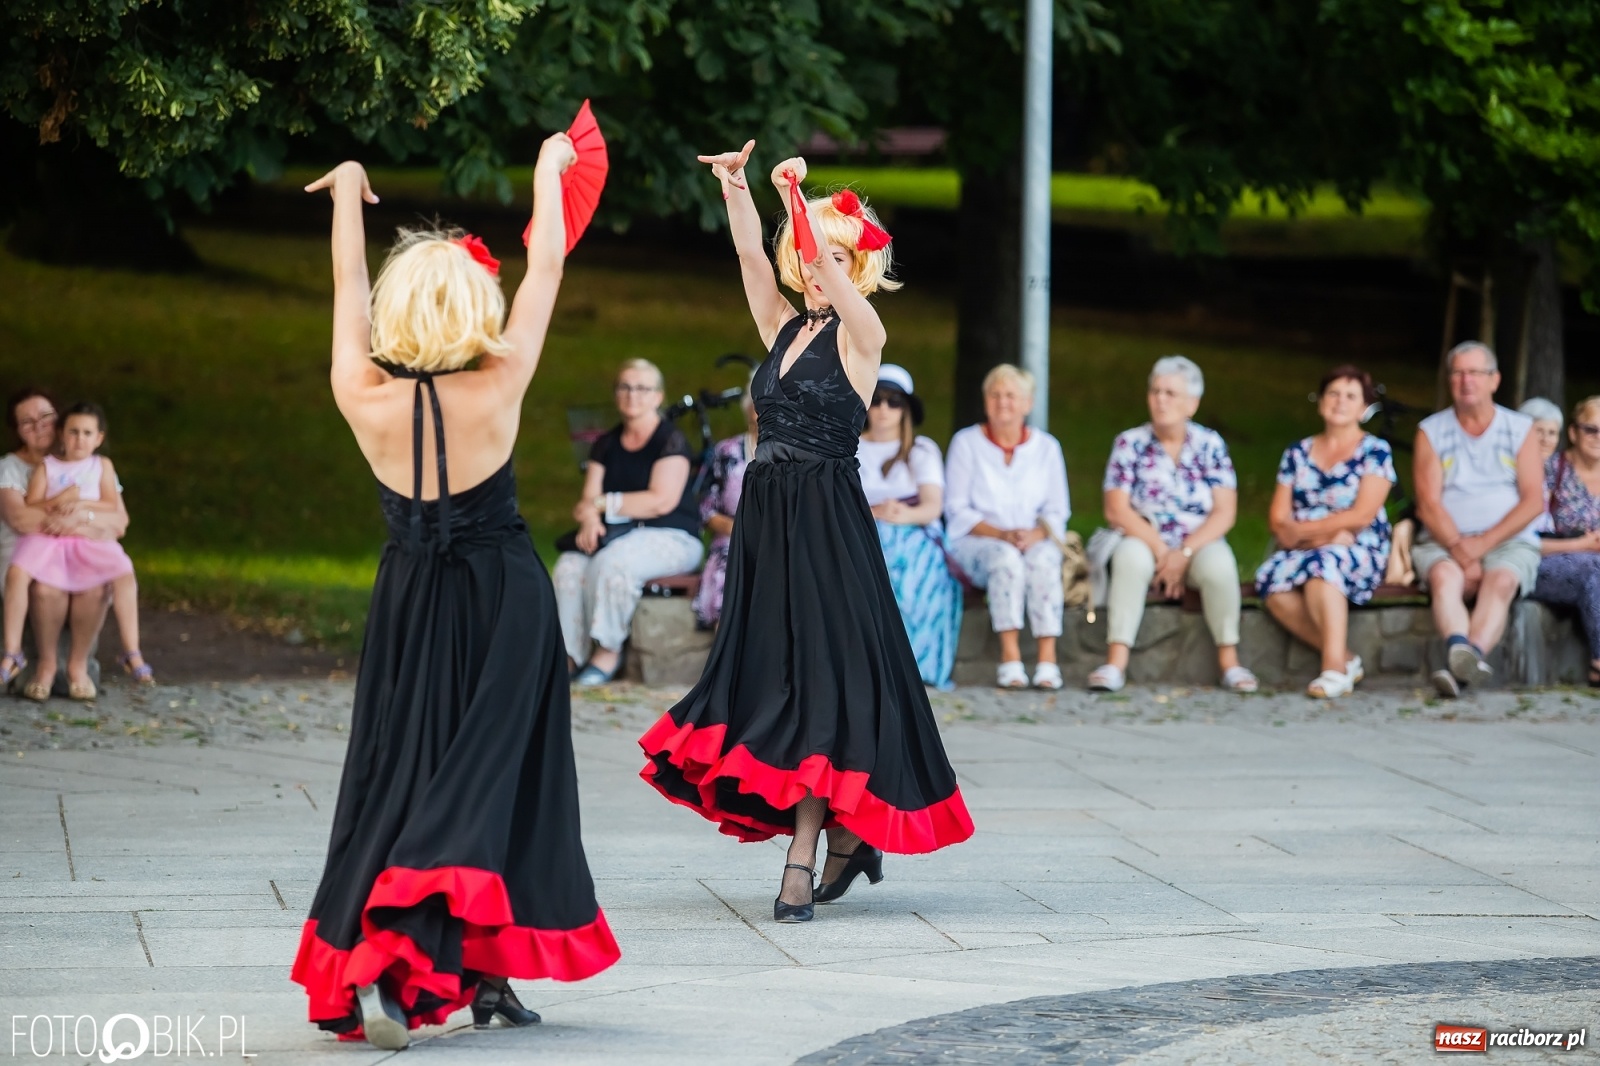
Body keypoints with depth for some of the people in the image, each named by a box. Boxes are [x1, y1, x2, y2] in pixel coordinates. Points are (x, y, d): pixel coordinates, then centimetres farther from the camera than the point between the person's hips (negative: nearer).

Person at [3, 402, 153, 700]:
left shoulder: (102, 466, 16)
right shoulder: (46, 467, 14)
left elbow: (114, 508, 5)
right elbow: (29, 509, 3)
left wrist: (82, 504, -10)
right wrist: (58, 502, -15)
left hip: (90, 538, 0)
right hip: (48, 536, 0)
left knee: (124, 575, -27)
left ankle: (132, 653, -20)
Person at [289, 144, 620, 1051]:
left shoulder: (364, 399, -13)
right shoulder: (495, 391, -18)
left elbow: (349, 289, 3)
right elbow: (546, 271, -7)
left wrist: (348, 194, 18)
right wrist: (550, 168, 8)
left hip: (412, 599, 3)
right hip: (502, 595, -2)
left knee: (397, 771, 9)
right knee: (486, 773, 2)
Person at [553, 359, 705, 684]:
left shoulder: (670, 440, -6)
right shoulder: (606, 444, 13)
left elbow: (662, 501, -17)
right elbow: (590, 498, 4)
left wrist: (604, 504, -13)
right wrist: (589, 520, -21)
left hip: (672, 539, -6)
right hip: (619, 535, 6)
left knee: (612, 561, -35)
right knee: (570, 565, -24)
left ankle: (608, 652, -23)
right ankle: (570, 654, -22)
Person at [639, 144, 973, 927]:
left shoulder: (860, 334, -3)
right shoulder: (784, 329, 13)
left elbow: (829, 267, -19)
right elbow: (751, 254, 4)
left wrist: (799, 199, -27)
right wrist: (735, 187, -8)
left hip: (826, 522, -7)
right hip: (765, 516, 7)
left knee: (816, 675, -9)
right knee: (767, 671, 6)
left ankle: (804, 855, -12)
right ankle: (847, 835, 17)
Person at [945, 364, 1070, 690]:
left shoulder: (1046, 446, 12)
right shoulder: (966, 443, 7)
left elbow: (1057, 511, 8)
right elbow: (957, 511, 1)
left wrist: (1034, 535, -14)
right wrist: (1001, 534, -14)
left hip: (1035, 542, 1)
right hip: (977, 544, -1)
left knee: (1042, 559, -34)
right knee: (1006, 558, -36)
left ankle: (1048, 659, -41)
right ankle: (1010, 657, -40)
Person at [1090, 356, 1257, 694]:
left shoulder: (1210, 445, 2)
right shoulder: (1130, 444, 2)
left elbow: (1225, 513, -5)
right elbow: (1117, 510, -6)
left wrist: (1185, 553, -19)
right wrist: (1160, 550, -18)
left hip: (1199, 544, 0)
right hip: (1146, 542, 0)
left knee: (1219, 563, -33)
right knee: (1130, 556, -34)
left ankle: (1229, 662, -22)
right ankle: (1116, 663, -37)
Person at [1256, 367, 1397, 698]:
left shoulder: (1374, 452, 3)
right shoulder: (1298, 453, 15)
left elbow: (1362, 515, -8)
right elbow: (1279, 521, 7)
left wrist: (1301, 530, -10)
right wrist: (1328, 533, -11)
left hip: (1360, 554, -4)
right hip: (1303, 552, 4)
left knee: (1321, 563, -38)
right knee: (1271, 579, -31)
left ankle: (1335, 668, -42)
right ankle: (1346, 660, -23)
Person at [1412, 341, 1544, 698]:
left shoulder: (1520, 430, 9)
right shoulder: (1431, 432, 9)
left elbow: (1533, 501, -1)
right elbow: (1428, 504, -1)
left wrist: (1483, 542, -14)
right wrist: (1459, 548, -18)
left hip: (1510, 542, -1)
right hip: (1444, 542, 1)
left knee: (1501, 580, -34)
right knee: (1445, 577, -34)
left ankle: (1458, 664, -60)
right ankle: (1461, 651, -62)